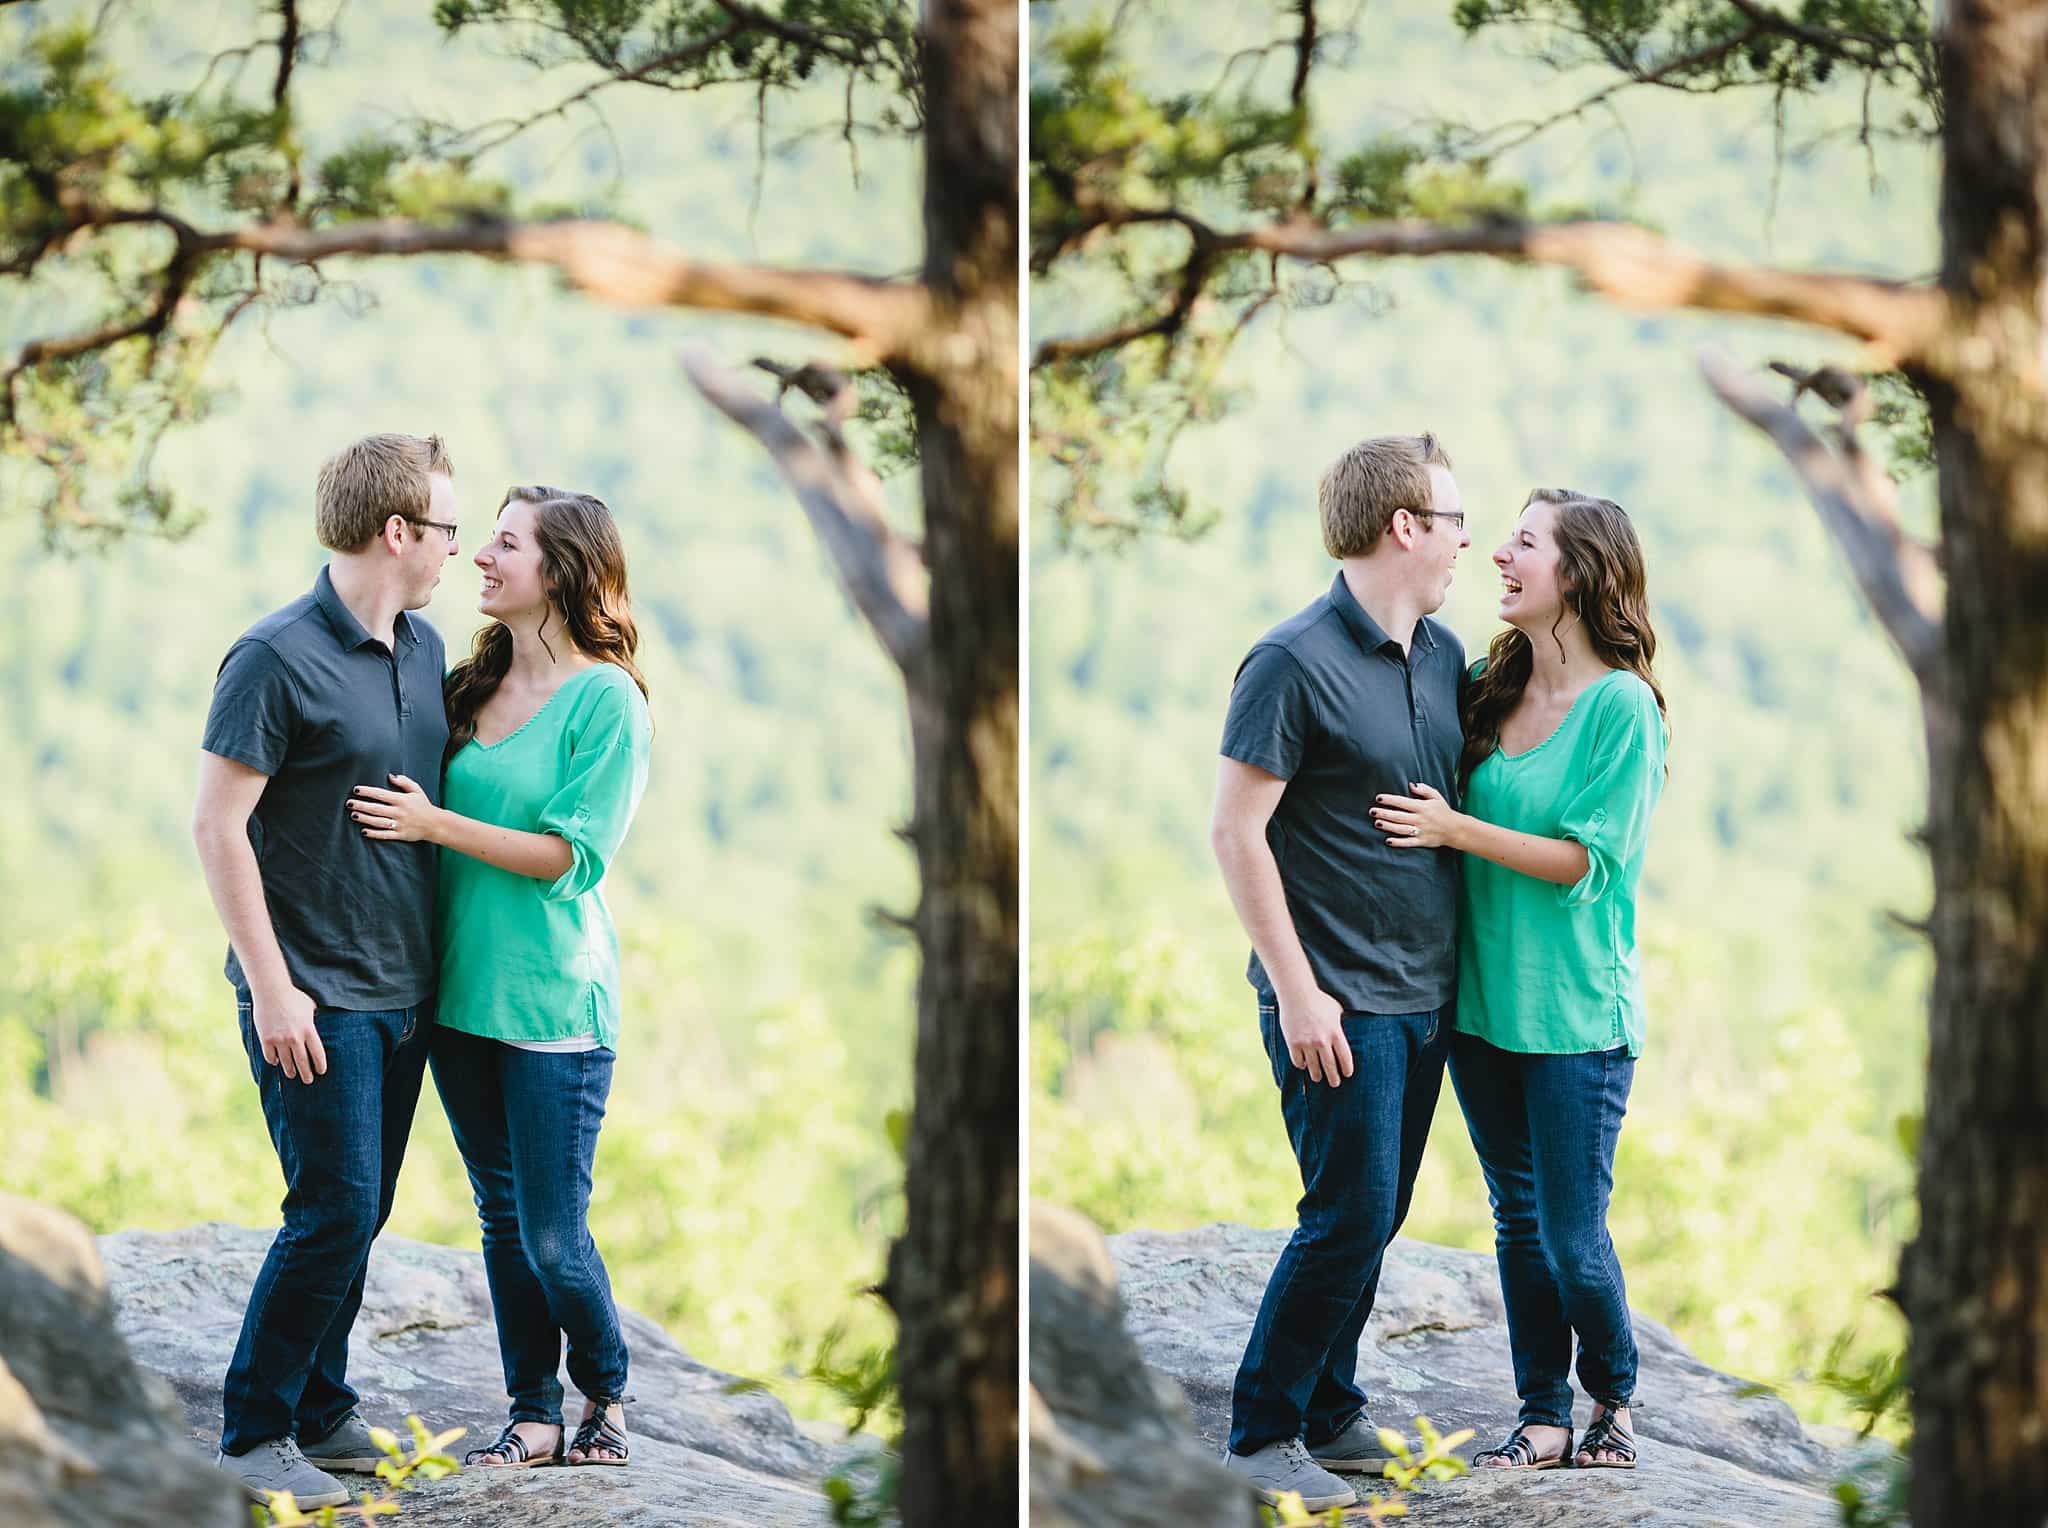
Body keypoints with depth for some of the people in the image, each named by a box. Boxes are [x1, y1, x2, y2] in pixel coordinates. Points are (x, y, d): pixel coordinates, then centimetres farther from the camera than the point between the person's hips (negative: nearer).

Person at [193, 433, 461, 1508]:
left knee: (359, 1213, 11)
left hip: (403, 987, 7)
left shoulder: (422, 649, 10)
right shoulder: (278, 659, -14)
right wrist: (271, 985, -16)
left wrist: (447, 958, 16)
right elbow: (216, 825, -14)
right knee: (333, 1211, -9)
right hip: (316, 996, -7)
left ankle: (320, 1413, 22)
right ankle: (252, 1438, 1)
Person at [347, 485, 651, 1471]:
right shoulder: (471, 685, 9)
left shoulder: (607, 700, -11)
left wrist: (434, 823, -18)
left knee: (553, 1235, -3)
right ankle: (534, 1418, 19)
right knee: (502, 1221, 11)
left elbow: (572, 855, -16)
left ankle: (606, 1392, 20)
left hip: (553, 1002, -6)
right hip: (462, 988, 6)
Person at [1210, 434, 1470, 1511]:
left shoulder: (1443, 656, 9)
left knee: (1375, 1216, 12)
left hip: (1423, 995, 7)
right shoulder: (1294, 663, -14)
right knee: (1348, 1215, -7)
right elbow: (1236, 831, -14)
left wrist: (1460, 970, 15)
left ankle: (1330, 1414, 22)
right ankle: (1261, 1435, 3)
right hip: (1338, 1001, -7)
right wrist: (1298, 991, -16)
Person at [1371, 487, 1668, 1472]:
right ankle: (1543, 1420, 21)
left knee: (1572, 1235, -1)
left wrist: (1456, 829, -17)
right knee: (1517, 1222, 11)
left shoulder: (1622, 705, -13)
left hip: (1577, 1012, -6)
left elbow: (1589, 859, -16)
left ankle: (1612, 1398, 22)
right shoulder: (1490, 687, 6)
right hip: (1483, 1001, 6)